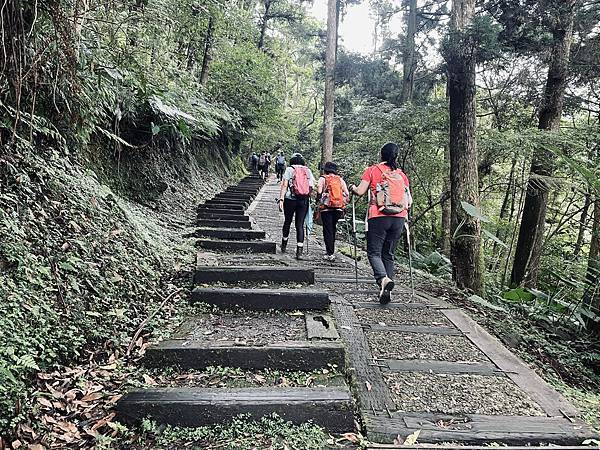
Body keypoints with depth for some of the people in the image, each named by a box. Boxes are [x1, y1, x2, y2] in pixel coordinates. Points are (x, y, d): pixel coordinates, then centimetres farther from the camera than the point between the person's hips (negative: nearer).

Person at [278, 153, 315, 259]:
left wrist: (281, 199, -9)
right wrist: (308, 196, 13)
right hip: (304, 201, 1)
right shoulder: (308, 171, 8)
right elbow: (312, 187, 3)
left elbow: (284, 185, -7)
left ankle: (284, 246, 32)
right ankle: (299, 250, -6)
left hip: (290, 200, -1)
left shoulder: (289, 169, 1)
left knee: (287, 221, 17)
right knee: (300, 225, 3)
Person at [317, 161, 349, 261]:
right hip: (339, 208, 4)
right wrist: (344, 204, 15)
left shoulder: (323, 179, 2)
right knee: (333, 230, 18)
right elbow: (347, 194, 5)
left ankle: (330, 254, -3)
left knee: (327, 231, 1)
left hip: (326, 208, -4)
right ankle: (331, 251, 25)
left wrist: (319, 200, 7)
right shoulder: (340, 179, 11)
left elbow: (319, 193, -10)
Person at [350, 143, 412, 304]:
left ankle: (383, 279, -24)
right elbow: (409, 200, 9)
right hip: (398, 218, 4)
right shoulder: (401, 174, 11)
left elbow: (360, 191, -4)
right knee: (389, 254, 12)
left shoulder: (372, 170, 2)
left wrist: (353, 188, 17)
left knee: (374, 252, 2)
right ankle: (386, 291, 8)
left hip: (379, 217, -4)